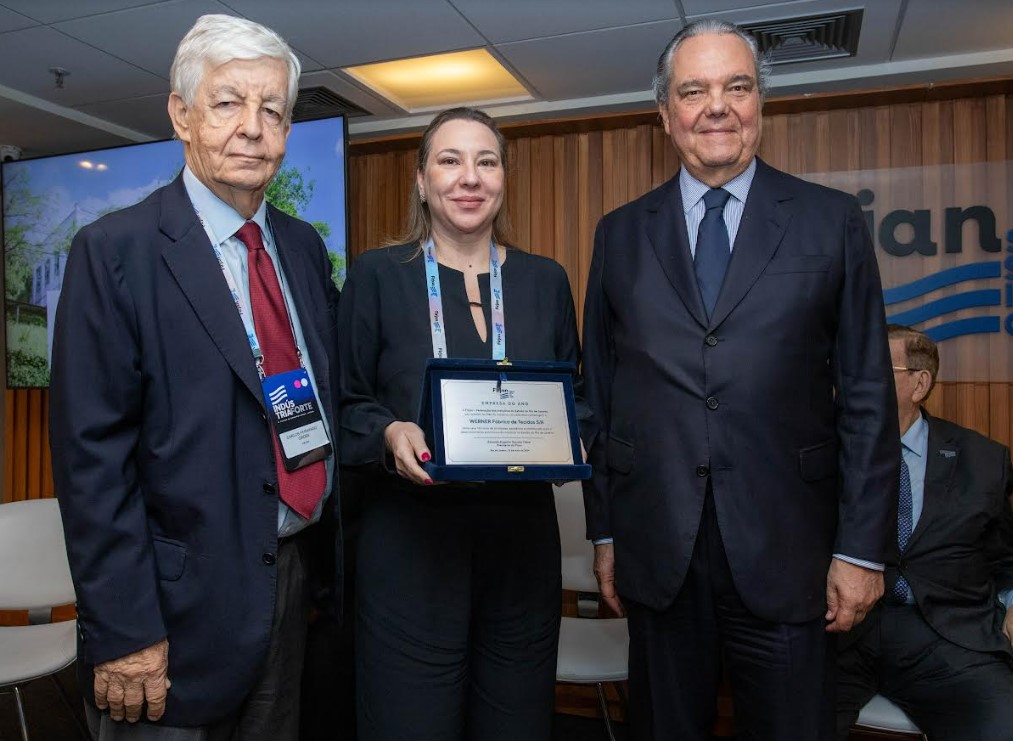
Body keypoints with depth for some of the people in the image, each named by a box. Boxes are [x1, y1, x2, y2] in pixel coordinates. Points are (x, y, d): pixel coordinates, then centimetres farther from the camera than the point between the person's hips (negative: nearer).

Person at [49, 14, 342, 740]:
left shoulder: (305, 247, 5)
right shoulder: (116, 251, -12)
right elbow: (92, 455, -14)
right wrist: (123, 631, -15)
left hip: (296, 580, 6)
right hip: (185, 604, -5)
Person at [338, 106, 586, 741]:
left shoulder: (546, 281, 8)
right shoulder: (377, 276, 0)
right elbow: (346, 404, 1)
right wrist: (390, 435, -18)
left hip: (522, 544, 3)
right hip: (409, 544, -2)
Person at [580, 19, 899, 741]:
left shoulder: (832, 221, 2)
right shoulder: (621, 234, 6)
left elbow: (867, 396, 0)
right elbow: (600, 394, 7)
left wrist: (862, 547, -3)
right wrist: (604, 532, 6)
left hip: (785, 552, -1)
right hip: (656, 550, 2)